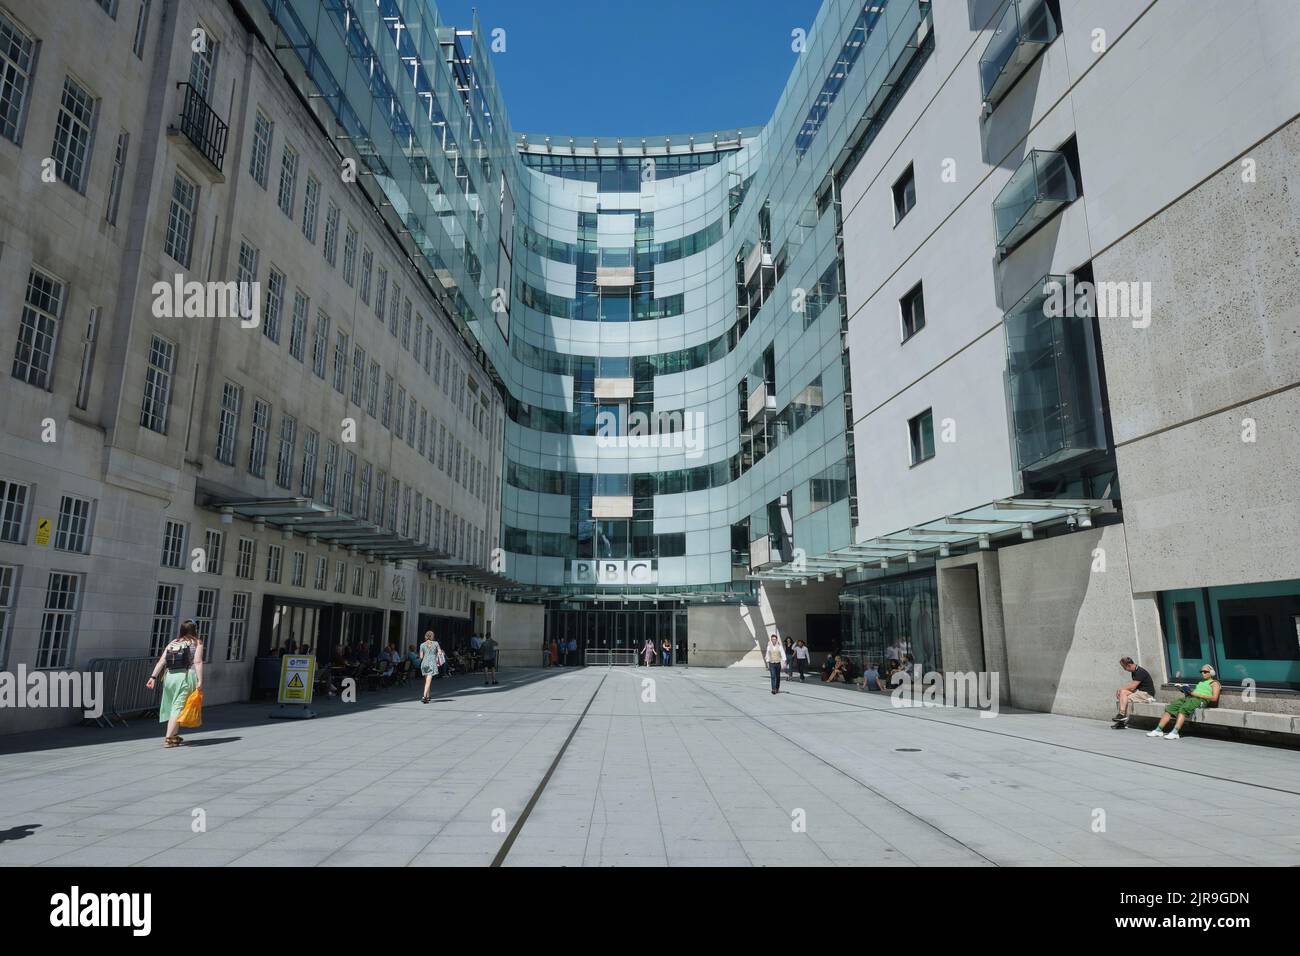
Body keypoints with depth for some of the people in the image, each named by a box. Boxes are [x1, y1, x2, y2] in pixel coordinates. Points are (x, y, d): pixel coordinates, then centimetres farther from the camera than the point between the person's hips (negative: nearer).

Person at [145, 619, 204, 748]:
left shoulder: (172, 644, 16)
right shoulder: (197, 643, 3)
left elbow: (161, 661, 5)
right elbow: (198, 662, -8)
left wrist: (153, 677, 1)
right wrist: (200, 681, -12)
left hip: (170, 676, 5)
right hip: (186, 676, -5)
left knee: (173, 706, 19)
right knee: (178, 707, -4)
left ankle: (174, 735, 31)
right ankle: (168, 738, -10)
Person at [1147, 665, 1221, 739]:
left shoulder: (1214, 683, 12)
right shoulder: (1201, 682, 37)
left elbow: (1214, 698, -5)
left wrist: (1196, 694, -11)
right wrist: (1188, 692, 4)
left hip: (1200, 700, -7)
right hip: (1188, 697, 7)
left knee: (1183, 709, -35)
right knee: (1169, 708, -16)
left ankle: (1174, 733, -47)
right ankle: (1158, 730, -24)